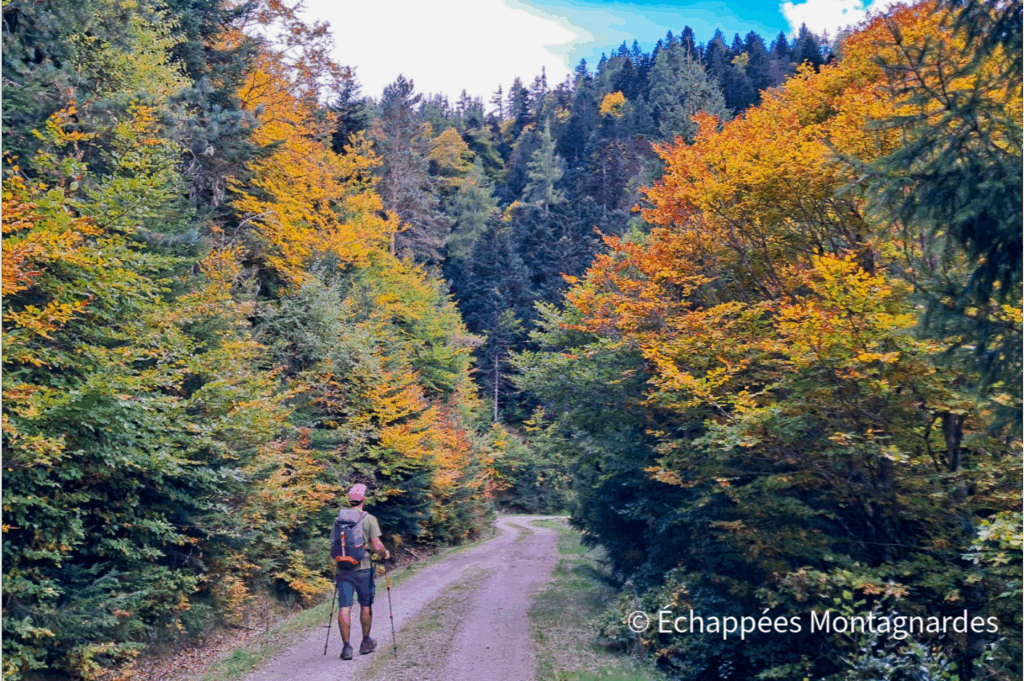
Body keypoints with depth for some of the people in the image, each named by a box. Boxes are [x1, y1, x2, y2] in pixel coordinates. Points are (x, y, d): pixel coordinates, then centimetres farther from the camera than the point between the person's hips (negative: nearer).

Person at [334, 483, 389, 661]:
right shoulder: (369, 519, -7)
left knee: (344, 607, 2)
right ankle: (366, 642, 26)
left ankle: (346, 646, -2)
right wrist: (385, 553, 8)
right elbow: (377, 547, -12)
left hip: (343, 568, 2)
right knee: (366, 605, 14)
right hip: (363, 568, -2)